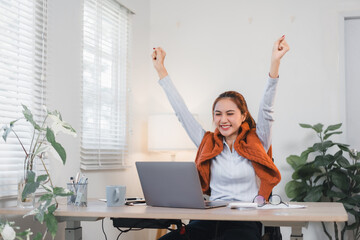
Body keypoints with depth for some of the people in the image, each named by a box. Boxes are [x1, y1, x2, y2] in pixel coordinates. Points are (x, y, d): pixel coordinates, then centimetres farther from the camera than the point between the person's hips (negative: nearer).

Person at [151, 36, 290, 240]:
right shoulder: (208, 145, 18)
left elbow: (267, 109, -1)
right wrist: (160, 68, 21)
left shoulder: (256, 143, 11)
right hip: (209, 221, 3)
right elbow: (182, 112, 19)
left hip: (245, 223, -3)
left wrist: (275, 62, -13)